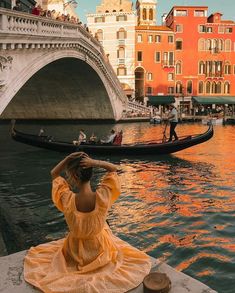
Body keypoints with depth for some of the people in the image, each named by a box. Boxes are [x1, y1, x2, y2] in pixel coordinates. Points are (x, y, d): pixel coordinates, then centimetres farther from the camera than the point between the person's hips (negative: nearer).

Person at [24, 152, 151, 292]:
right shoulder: (103, 196, -31)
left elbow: (54, 174, -11)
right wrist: (95, 163, -31)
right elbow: (114, 169, -13)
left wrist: (68, 158, -28)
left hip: (75, 250, 0)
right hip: (101, 249, 0)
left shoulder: (67, 200, -31)